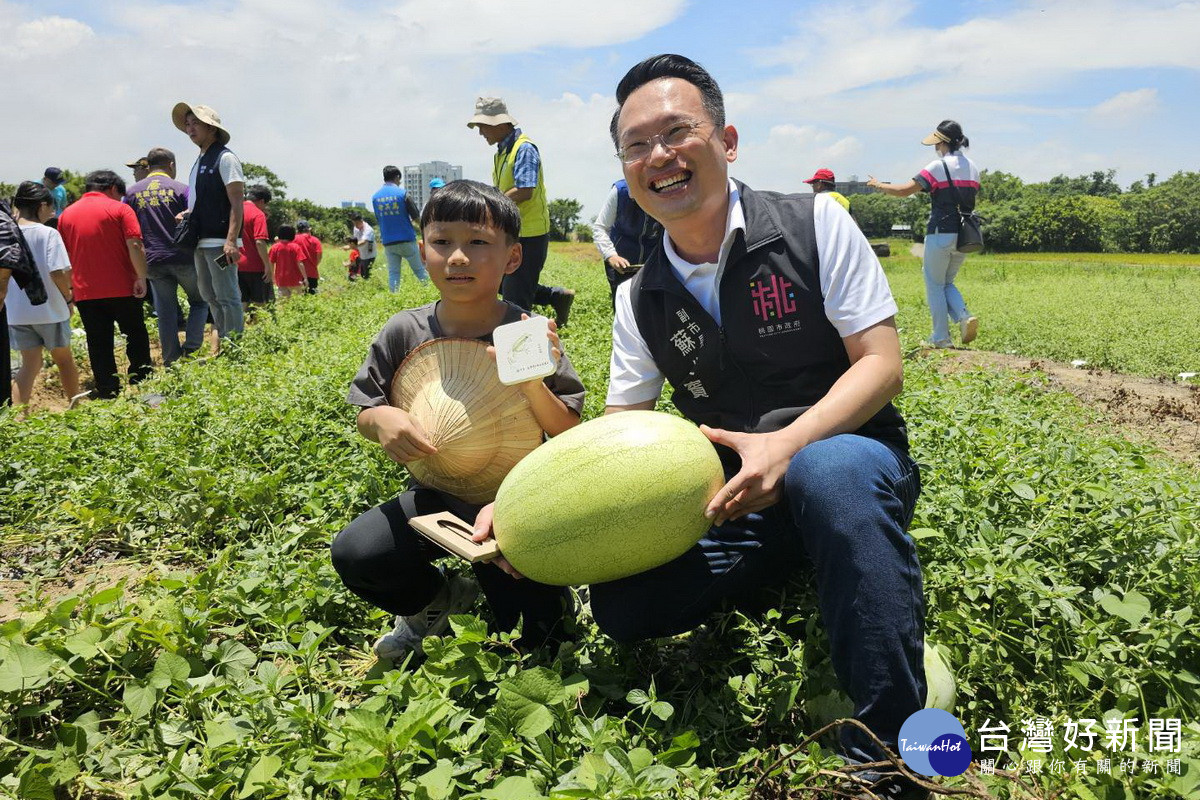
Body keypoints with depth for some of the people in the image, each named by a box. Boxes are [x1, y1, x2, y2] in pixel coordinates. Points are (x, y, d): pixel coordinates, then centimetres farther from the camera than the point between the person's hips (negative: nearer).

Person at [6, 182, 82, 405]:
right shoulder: (48, 233, -13)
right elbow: (57, 272, -18)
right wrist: (68, 298, -3)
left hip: (16, 311, 4)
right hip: (50, 310, -4)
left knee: (30, 364, 11)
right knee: (64, 359, 15)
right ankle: (76, 406, 27)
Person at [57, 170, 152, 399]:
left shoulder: (67, 214, 11)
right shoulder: (119, 209, -2)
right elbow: (135, 246, -14)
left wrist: (70, 288, 17)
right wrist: (141, 277, -11)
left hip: (85, 292, 3)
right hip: (121, 289, -3)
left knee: (99, 345, 7)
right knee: (136, 337, 11)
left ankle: (108, 392, 8)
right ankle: (143, 383, 15)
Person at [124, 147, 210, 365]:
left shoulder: (132, 192, 9)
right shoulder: (180, 189, -1)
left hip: (154, 261, 3)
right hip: (182, 257, -3)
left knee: (165, 312, 9)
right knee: (199, 301, 14)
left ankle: (171, 362, 11)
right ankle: (191, 349, -1)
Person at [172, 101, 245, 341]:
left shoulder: (225, 158, -7)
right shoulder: (199, 161, 19)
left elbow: (237, 203, -14)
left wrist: (231, 241, -23)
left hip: (220, 242, -9)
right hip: (201, 241, 9)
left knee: (227, 297, -7)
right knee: (210, 296, 13)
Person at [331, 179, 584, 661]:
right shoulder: (406, 332, -9)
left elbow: (571, 436, -15)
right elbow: (365, 412, 3)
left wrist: (533, 385, -33)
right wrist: (381, 419, -22)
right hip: (437, 498, 3)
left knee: (531, 639, -7)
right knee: (353, 554, -20)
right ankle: (438, 600, 11)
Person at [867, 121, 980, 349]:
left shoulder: (939, 167, -11)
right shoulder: (973, 168, 11)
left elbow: (905, 190, -15)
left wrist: (879, 185, 0)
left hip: (941, 233, -7)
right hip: (964, 236, 7)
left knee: (935, 285, 6)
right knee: (947, 283, 20)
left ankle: (941, 337, 7)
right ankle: (964, 316, -4)